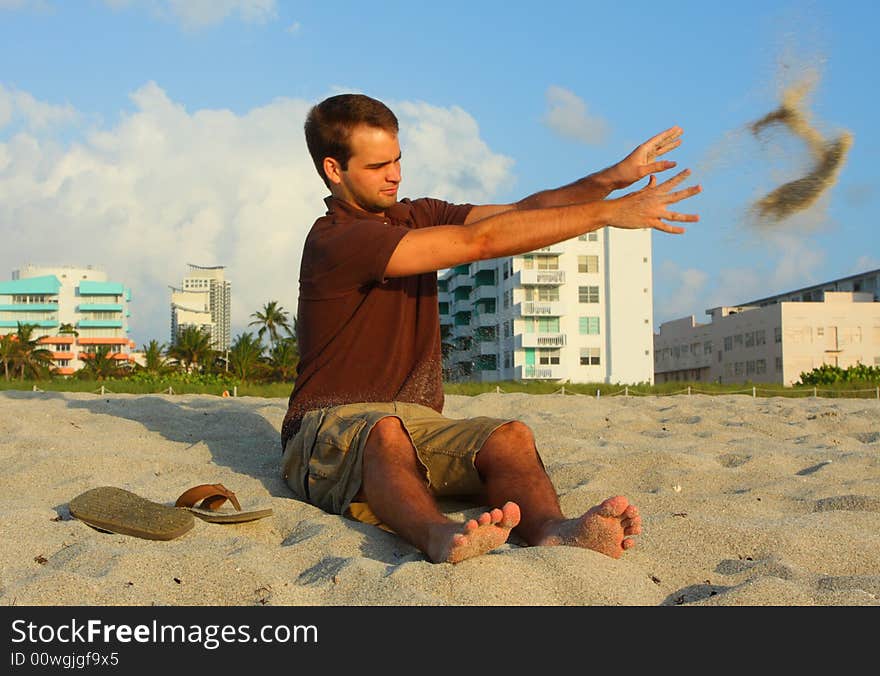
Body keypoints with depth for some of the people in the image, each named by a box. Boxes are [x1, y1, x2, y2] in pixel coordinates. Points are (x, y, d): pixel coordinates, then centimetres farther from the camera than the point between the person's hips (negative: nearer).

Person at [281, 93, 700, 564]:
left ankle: (551, 531, -54)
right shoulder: (334, 241, -13)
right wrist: (607, 213, -19)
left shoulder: (416, 218, 15)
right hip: (331, 427, -6)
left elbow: (520, 212, 4)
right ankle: (440, 538, -68)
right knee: (384, 431, -41)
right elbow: (479, 240, -19)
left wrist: (612, 178, -13)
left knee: (511, 437, -25)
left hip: (417, 422, 6)